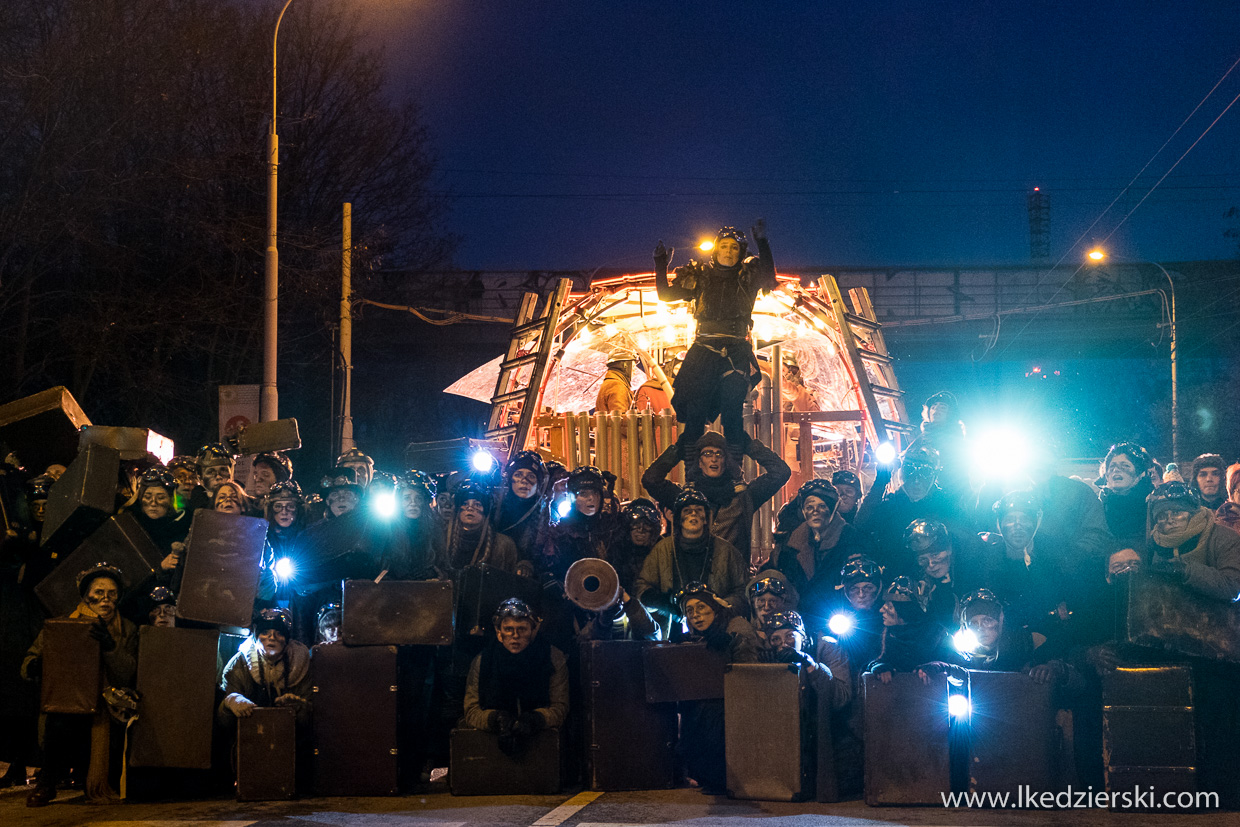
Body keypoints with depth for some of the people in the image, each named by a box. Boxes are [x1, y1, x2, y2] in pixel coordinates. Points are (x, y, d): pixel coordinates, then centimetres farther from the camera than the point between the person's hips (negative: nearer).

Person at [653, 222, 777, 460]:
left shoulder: (748, 276, 9)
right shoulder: (700, 276, 12)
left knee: (732, 411, -11)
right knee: (694, 411, -5)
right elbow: (666, 295, 11)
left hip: (736, 352, -1)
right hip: (703, 350, 1)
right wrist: (660, 266, -2)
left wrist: (762, 243, -20)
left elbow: (768, 280, -12)